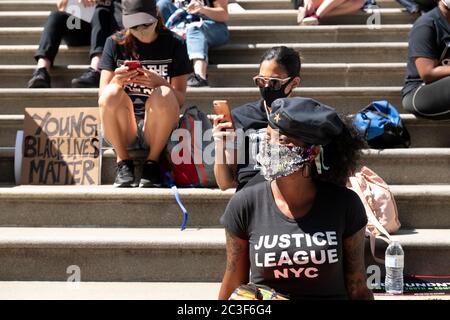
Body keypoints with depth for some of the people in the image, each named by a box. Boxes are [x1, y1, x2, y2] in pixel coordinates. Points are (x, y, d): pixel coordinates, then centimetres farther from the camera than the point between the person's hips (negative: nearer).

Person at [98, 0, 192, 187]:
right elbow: (103, 96, -2)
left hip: (158, 129, -1)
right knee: (112, 93, -30)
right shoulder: (115, 43, 4)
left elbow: (180, 98, -3)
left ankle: (152, 163, -11)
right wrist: (117, 81, -24)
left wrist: (159, 83, -24)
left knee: (163, 95, -32)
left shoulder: (174, 44, 2)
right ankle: (123, 163, -10)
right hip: (122, 131, 1)